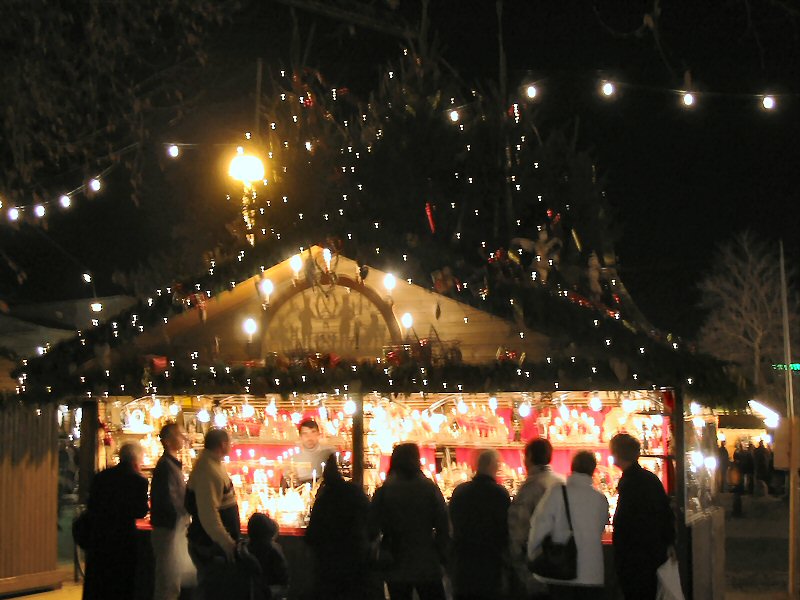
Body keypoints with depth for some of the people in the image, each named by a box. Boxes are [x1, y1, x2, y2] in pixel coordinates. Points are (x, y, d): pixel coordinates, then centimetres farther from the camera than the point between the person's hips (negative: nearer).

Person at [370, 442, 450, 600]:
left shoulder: (383, 493, -5)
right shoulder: (430, 489, -4)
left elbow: (373, 529, -5)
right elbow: (443, 527, -5)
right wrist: (442, 557, 5)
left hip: (396, 567, 0)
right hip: (427, 566, 0)